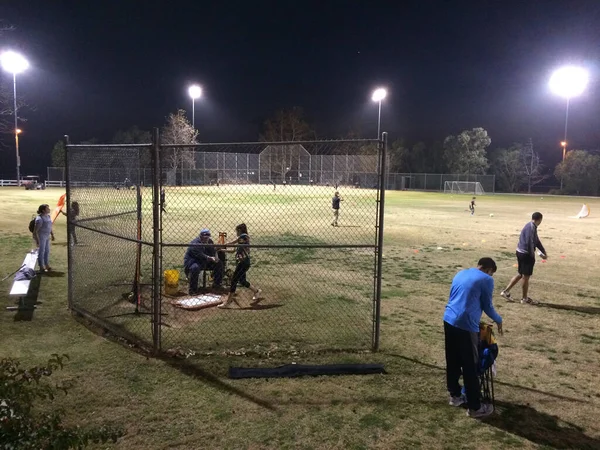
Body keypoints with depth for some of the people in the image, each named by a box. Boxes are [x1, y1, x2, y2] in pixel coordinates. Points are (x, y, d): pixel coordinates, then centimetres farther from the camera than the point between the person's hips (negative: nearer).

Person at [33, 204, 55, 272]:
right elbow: (35, 230, -22)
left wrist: (52, 234, 21)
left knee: (47, 251, 19)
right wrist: (37, 240, -23)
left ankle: (46, 265, 34)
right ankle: (41, 267, 16)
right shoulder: (40, 219, -23)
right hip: (41, 237, -9)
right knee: (41, 251, 4)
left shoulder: (48, 216, 4)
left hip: (47, 236, 9)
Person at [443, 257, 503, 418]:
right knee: (470, 367, 3)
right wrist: (498, 320, 22)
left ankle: (455, 395, 32)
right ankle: (474, 407, 12)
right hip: (466, 326, -7)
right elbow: (487, 306, 2)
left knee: (452, 361, 19)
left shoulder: (461, 274, 18)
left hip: (448, 320, 7)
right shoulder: (486, 280, -2)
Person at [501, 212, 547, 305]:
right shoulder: (531, 227, -17)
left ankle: (506, 291, 17)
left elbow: (536, 241, 19)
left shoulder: (531, 226, 14)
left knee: (520, 274, 17)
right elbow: (529, 242, -24)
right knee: (526, 276, 3)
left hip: (521, 252, 10)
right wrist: (532, 255, -13)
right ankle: (525, 298, 14)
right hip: (526, 254, -10)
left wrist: (544, 252, 15)